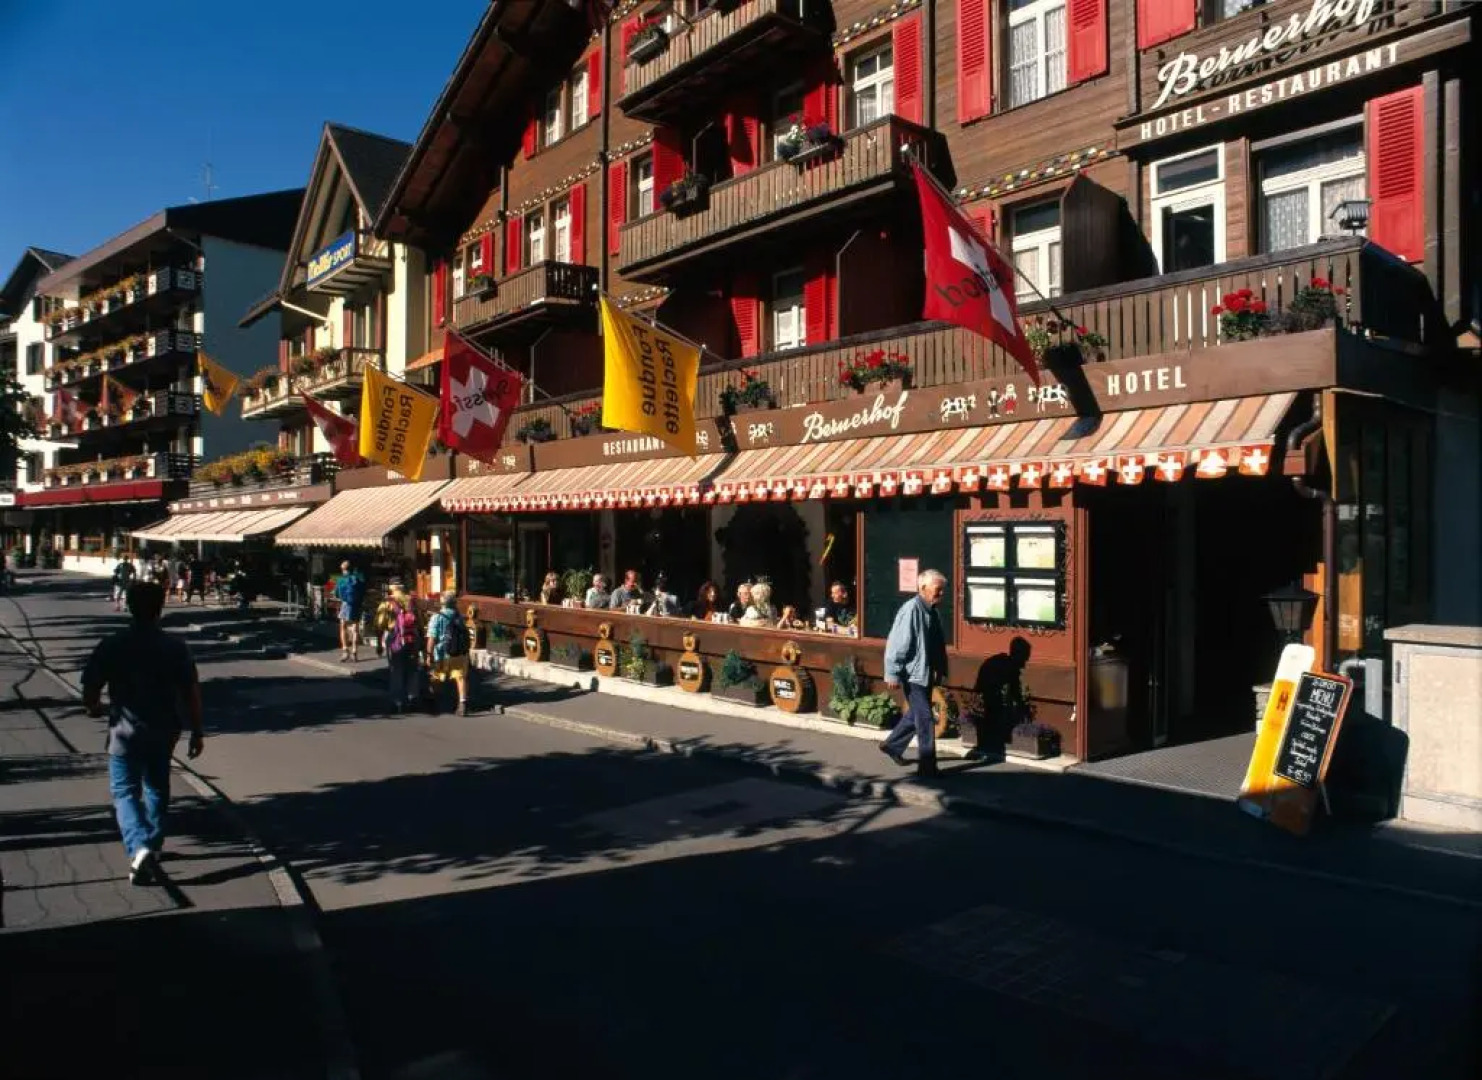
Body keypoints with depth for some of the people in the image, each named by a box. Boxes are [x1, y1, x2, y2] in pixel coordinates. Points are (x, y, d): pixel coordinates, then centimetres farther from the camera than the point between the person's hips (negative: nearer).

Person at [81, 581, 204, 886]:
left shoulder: (111, 646, -10)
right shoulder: (176, 648, -7)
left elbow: (90, 689, -9)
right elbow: (192, 693, -7)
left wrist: (95, 708, 15)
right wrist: (197, 731, 2)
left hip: (125, 732, -2)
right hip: (163, 732, 2)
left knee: (124, 792, 5)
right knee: (157, 789, 20)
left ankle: (139, 847, -16)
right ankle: (153, 847, 30)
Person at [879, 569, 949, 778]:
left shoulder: (932, 612, 6)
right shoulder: (911, 610, -20)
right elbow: (896, 644, -20)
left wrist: (941, 670, 16)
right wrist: (893, 674, -19)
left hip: (926, 674, 9)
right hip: (912, 675, -9)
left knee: (916, 714, 19)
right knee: (925, 719, -5)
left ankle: (892, 745, 38)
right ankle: (927, 766, 4)